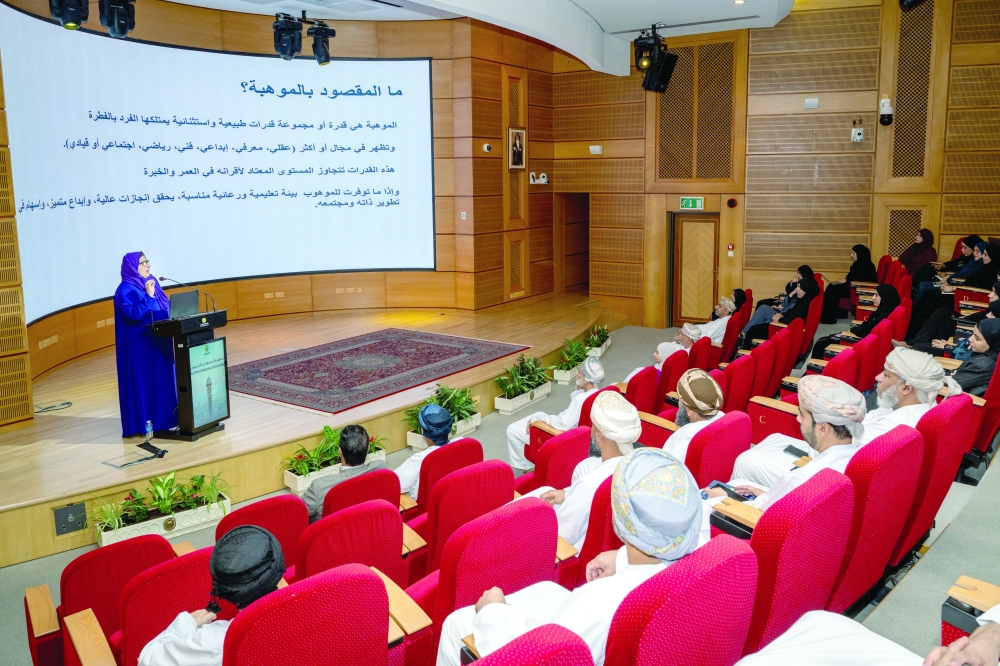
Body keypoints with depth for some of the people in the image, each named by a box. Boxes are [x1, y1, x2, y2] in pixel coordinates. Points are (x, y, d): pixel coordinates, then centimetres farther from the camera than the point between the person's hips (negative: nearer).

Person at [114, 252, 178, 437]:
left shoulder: (152, 281, 10)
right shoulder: (125, 289, -13)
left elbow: (166, 304, 18)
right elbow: (133, 314, -24)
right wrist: (148, 296, -27)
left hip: (160, 340, 8)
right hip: (139, 344, -8)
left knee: (163, 378, 12)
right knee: (144, 381, -3)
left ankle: (165, 418, 21)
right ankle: (144, 423, 4)